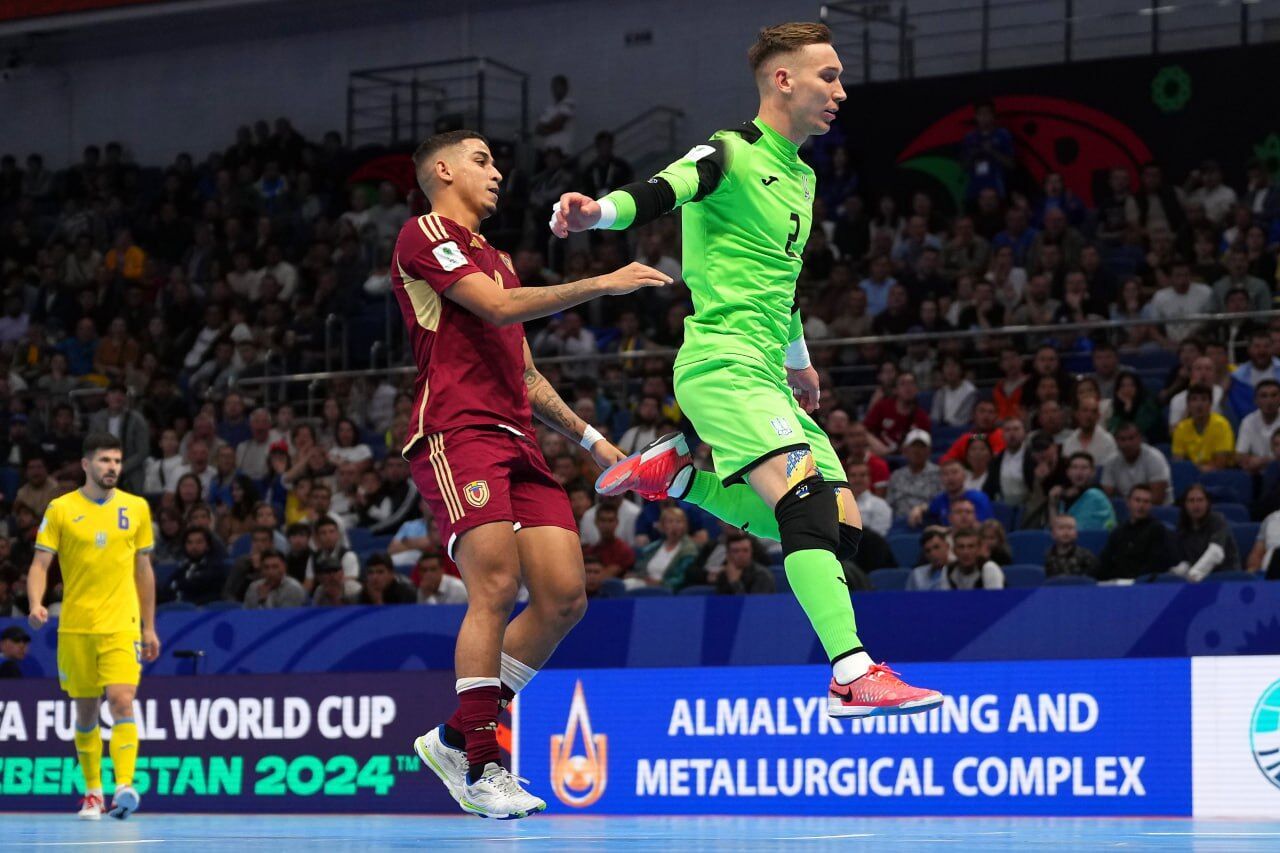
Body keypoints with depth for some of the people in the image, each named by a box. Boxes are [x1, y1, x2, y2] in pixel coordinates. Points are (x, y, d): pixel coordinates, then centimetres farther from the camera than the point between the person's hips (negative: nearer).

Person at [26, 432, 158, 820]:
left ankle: (124, 786, -24)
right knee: (86, 711, 8)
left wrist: (149, 627, 13)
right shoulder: (61, 509, 2)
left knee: (122, 701, -17)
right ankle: (92, 791, 21)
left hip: (121, 625, 0)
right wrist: (36, 604, -20)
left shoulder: (136, 508, 7)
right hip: (75, 627, 0)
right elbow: (40, 563, -1)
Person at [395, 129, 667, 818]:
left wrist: (590, 439, 25)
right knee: (496, 586, -19)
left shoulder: (497, 259, 31)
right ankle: (479, 765, -14)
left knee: (563, 596, -3)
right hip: (456, 432, -8)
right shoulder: (425, 234, 2)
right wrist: (604, 284, -12)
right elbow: (499, 308, -12)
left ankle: (458, 737, 9)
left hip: (516, 439, 8)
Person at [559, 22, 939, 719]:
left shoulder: (800, 178, 20)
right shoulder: (732, 154, -5)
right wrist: (597, 212, -46)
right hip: (722, 363, -9)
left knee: (840, 528, 2)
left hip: (767, 375, 9)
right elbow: (660, 192, -24)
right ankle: (853, 674, -34)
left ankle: (674, 471, 13)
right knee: (808, 496, -25)